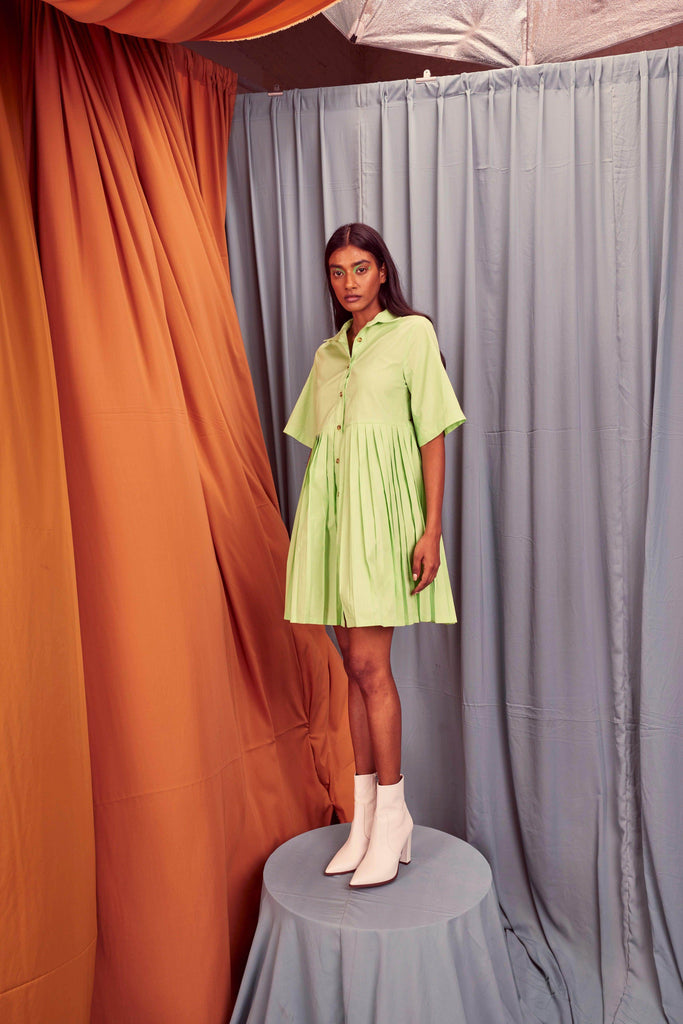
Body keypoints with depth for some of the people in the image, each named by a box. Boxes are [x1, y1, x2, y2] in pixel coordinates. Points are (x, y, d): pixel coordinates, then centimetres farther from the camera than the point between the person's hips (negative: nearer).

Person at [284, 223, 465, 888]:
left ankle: (392, 813, 7)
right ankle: (365, 815, 16)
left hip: (381, 505, -5)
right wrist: (313, 528, 12)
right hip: (330, 503, 6)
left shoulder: (412, 333, 2)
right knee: (354, 663, 7)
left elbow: (433, 436, -4)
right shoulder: (328, 353, 19)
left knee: (368, 662, -9)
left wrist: (431, 528, -11)